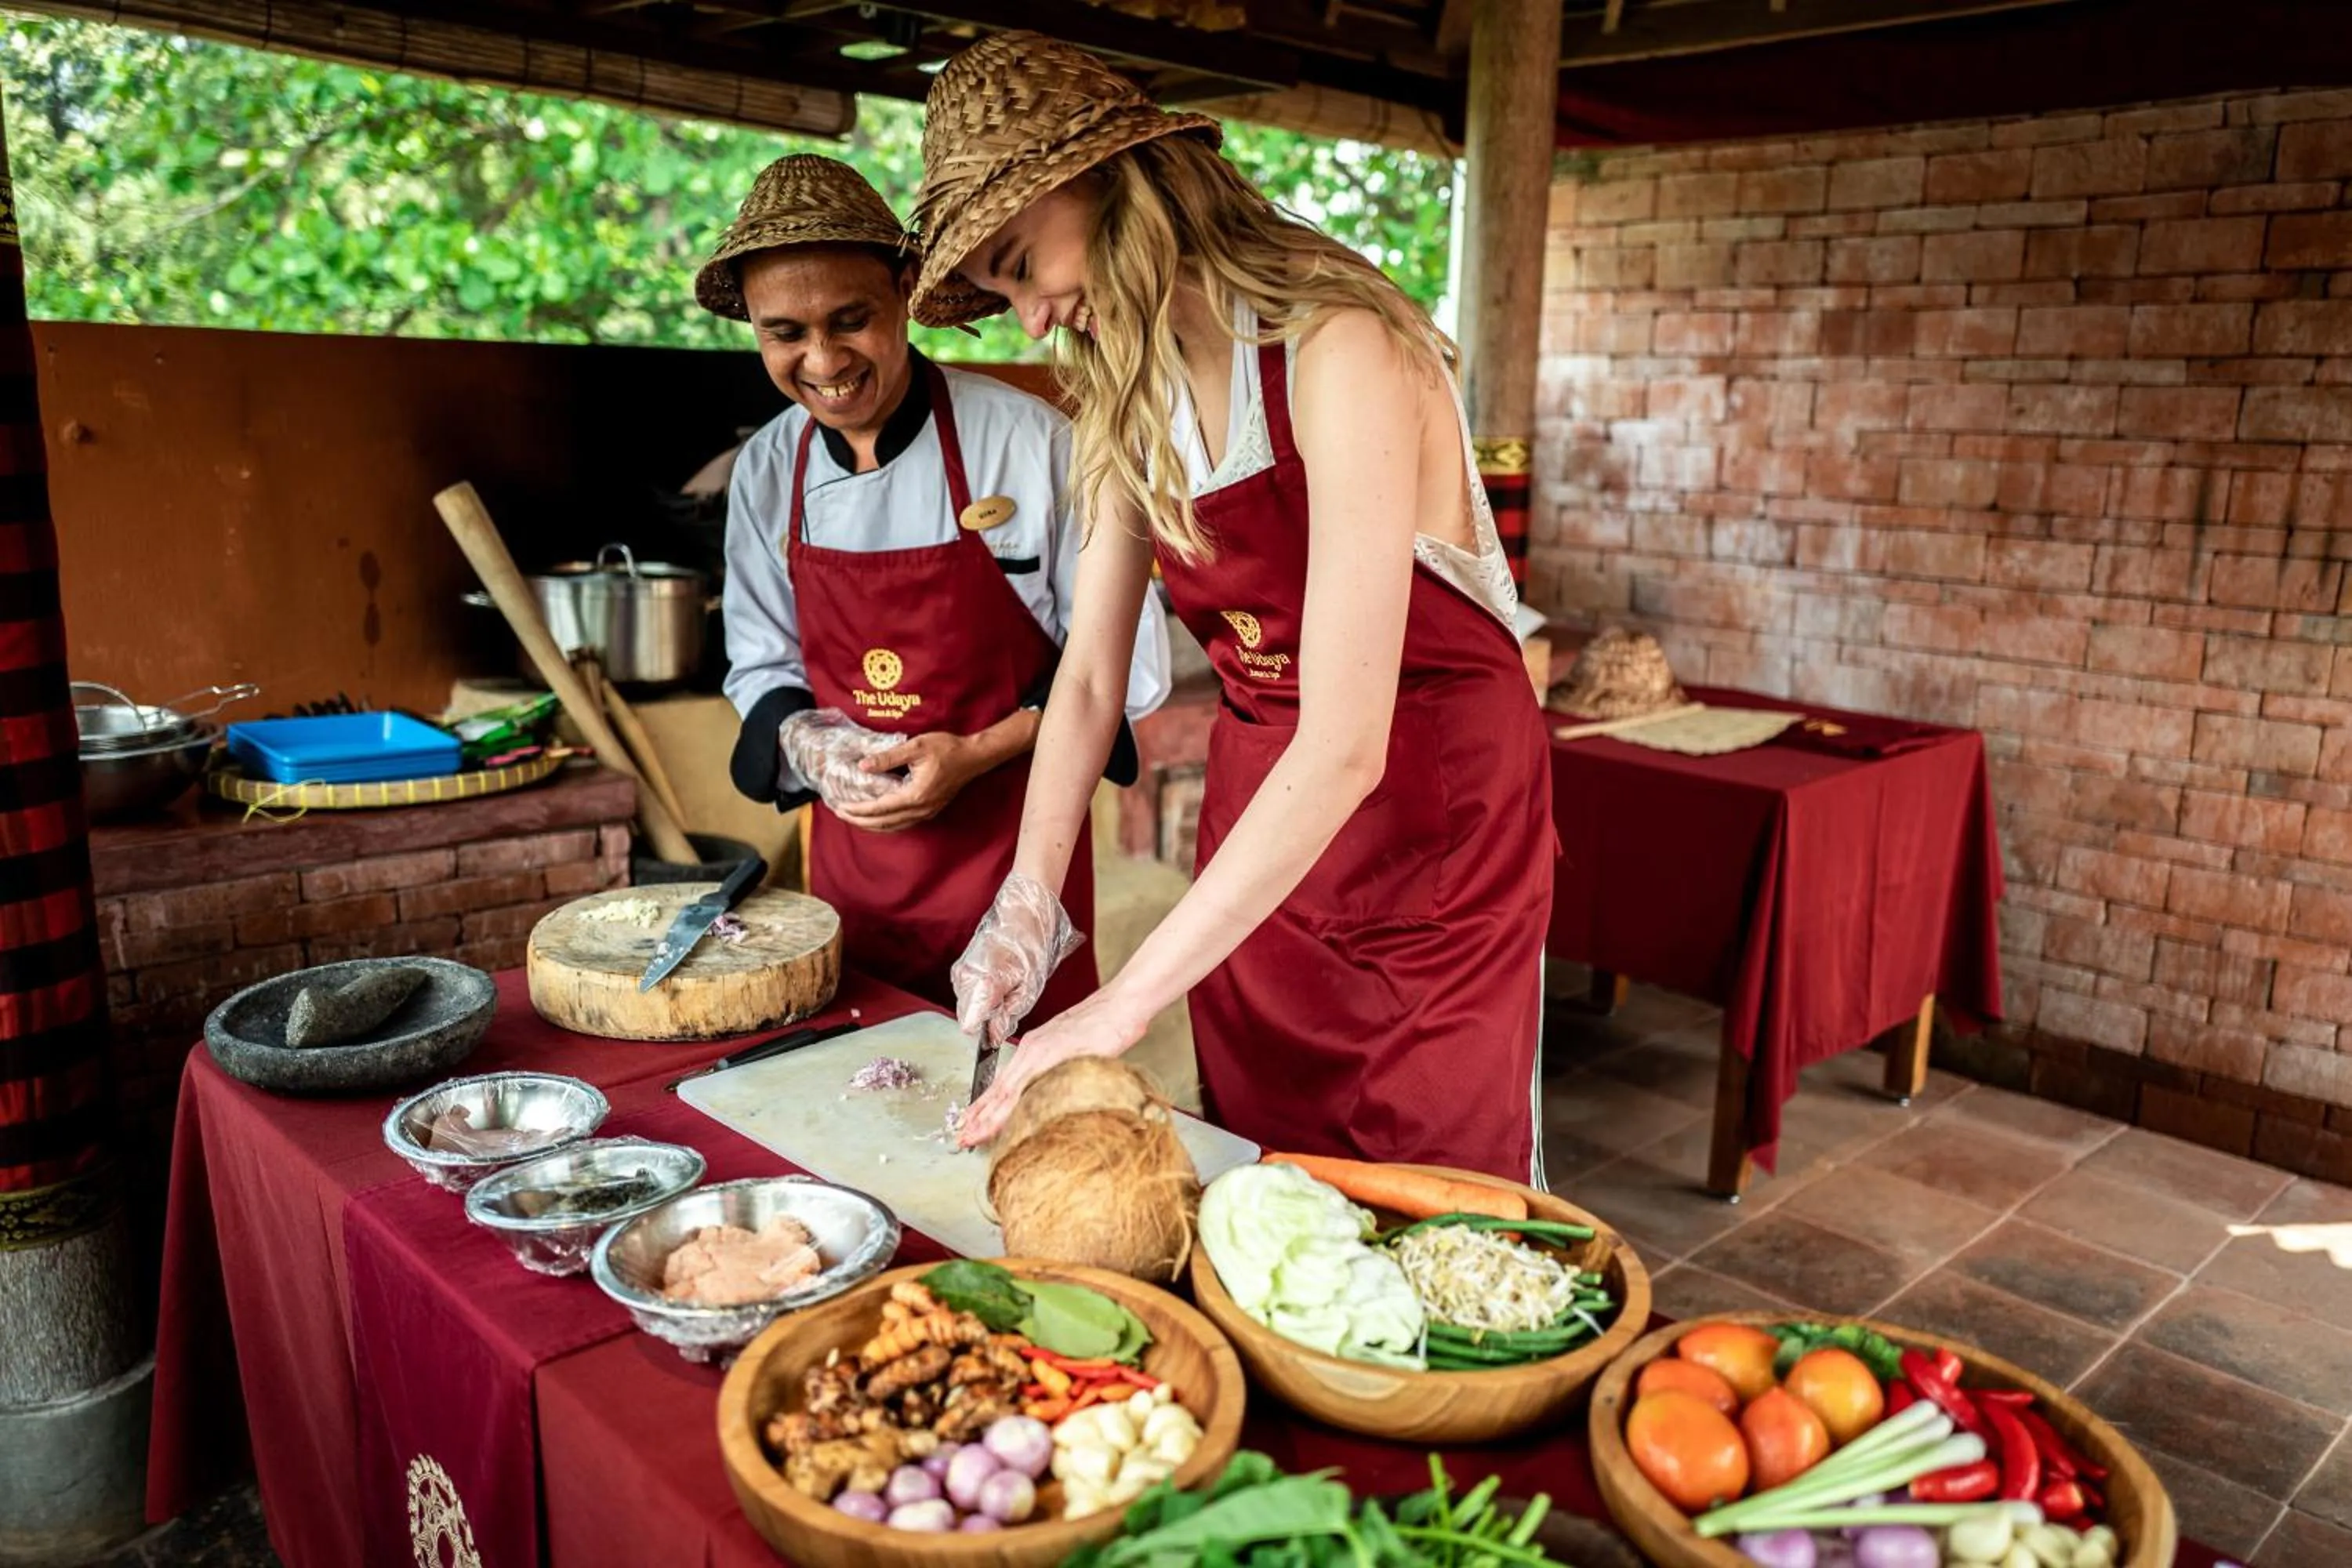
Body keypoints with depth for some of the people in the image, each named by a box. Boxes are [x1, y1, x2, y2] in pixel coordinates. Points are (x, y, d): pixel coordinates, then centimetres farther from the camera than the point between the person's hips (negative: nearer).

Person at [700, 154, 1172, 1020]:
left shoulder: (1029, 442, -14)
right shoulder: (767, 470, 0)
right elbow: (763, 667, 11)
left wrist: (977, 754, -18)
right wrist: (809, 744, -11)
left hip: (1013, 841, -3)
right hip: (851, 844, 4)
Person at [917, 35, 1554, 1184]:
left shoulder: (1340, 356, -24)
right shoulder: (1130, 401, 0)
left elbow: (1345, 746, -30)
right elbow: (1088, 675, 3)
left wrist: (1123, 1006, -29)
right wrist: (1025, 906, -8)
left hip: (1434, 811, -6)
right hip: (1257, 823, 6)